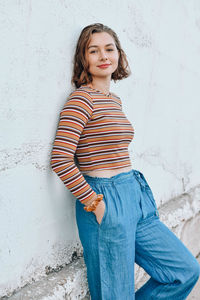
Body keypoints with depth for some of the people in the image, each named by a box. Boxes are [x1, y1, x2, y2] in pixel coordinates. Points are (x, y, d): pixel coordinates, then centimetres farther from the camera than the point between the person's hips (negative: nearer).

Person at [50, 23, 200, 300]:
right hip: (106, 205, -8)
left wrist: (134, 189, 13)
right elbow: (60, 159, -19)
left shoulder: (115, 100, 13)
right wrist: (94, 203, -16)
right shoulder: (82, 97, -12)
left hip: (135, 195, 8)